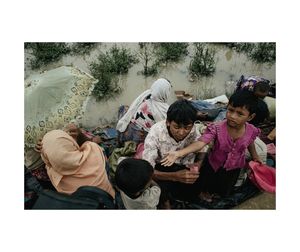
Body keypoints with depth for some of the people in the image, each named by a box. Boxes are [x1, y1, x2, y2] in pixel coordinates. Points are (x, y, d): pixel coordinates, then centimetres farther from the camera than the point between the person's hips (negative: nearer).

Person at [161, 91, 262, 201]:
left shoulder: (251, 131, -23)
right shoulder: (217, 128, -33)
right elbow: (200, 143, -44)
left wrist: (255, 156, 20)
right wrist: (179, 153, -59)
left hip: (234, 167, 3)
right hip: (214, 163, -2)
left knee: (224, 192, 25)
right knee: (204, 186, 21)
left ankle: (212, 190, 60)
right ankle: (205, 190, 58)